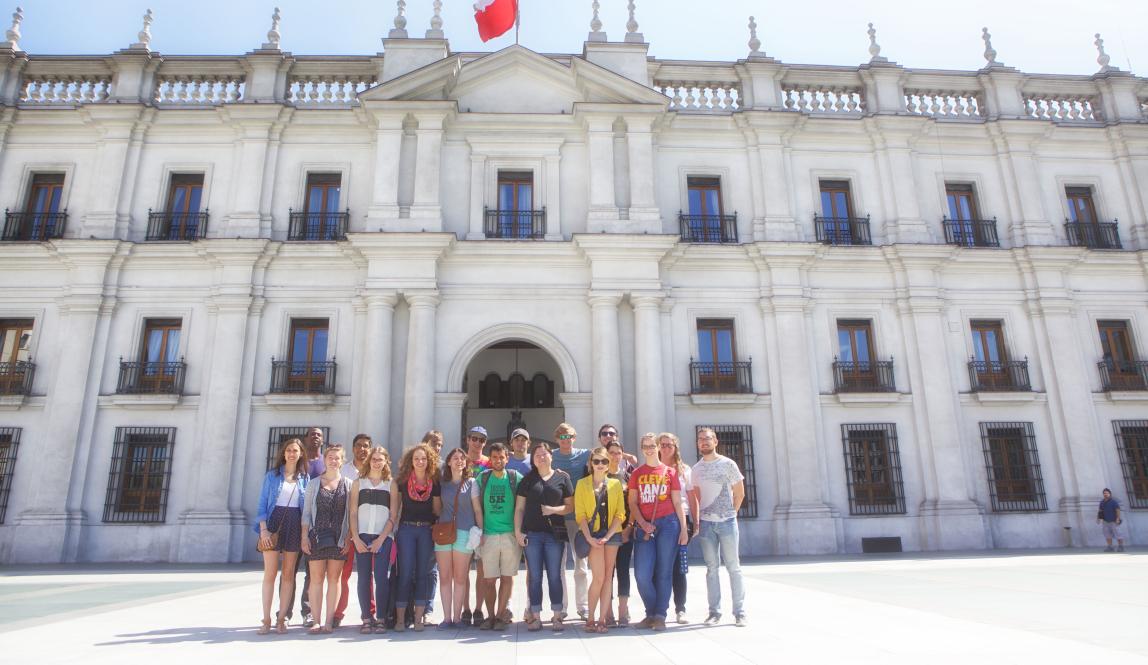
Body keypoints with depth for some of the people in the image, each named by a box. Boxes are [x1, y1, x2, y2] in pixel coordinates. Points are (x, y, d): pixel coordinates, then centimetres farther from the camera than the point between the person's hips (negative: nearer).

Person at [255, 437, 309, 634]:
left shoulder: (305, 478, 9)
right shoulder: (272, 475, 6)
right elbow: (263, 503, 2)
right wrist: (263, 529, -9)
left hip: (295, 526, 1)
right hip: (273, 523, -1)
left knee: (288, 574, 3)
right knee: (270, 573, -3)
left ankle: (281, 619, 9)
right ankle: (266, 620, 3)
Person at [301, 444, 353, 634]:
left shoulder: (348, 484, 6)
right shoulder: (314, 484, 9)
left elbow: (351, 513, 4)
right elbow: (306, 512, 7)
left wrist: (348, 538, -3)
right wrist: (305, 536, -2)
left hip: (339, 538, 0)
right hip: (317, 536, 0)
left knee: (334, 578, 3)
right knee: (317, 578, 0)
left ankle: (329, 621, 9)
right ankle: (316, 621, 6)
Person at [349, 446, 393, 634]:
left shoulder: (391, 484, 8)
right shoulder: (359, 483, 11)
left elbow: (393, 516, 3)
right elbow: (353, 513, 6)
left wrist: (381, 539, -8)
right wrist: (356, 538, -6)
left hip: (383, 537, -1)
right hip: (362, 536, 1)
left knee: (381, 577, -6)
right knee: (364, 577, 0)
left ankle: (381, 619, 1)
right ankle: (367, 618, 6)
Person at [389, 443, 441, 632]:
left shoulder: (434, 483, 2)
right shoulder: (401, 481, -1)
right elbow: (394, 506, 3)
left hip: (427, 530, 1)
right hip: (406, 529, -1)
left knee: (423, 573, 4)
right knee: (405, 573, -3)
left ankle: (419, 618, 10)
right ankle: (400, 619, 4)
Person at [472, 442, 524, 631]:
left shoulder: (516, 478, 1)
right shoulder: (482, 478, 6)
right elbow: (477, 508, 8)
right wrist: (480, 532, 2)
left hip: (511, 535, -1)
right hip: (488, 535, 1)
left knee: (506, 577, 4)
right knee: (489, 579, 2)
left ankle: (500, 615, 14)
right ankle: (491, 616, 14)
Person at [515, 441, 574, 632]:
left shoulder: (562, 478, 5)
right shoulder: (528, 480, 9)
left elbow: (570, 506, 5)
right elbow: (519, 508, 8)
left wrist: (554, 510, -11)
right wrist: (517, 531, 0)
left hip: (555, 534, -1)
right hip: (532, 534, 1)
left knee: (555, 575, 2)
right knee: (534, 576, 4)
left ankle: (557, 616, 9)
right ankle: (535, 617, 10)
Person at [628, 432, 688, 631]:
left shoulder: (670, 471, 6)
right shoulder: (636, 474, 9)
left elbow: (677, 502, 6)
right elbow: (632, 503, 7)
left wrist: (684, 529, 2)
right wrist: (642, 523, -7)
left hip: (668, 524, -1)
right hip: (645, 527, 1)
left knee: (664, 573, 1)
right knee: (642, 575, -4)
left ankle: (660, 616, 12)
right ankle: (651, 614, 15)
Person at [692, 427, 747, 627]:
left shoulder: (728, 464, -1)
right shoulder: (696, 469, 9)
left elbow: (739, 493, 3)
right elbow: (696, 496, 13)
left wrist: (730, 513, 3)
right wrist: (696, 520, 5)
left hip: (726, 522, -3)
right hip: (706, 523, 3)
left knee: (733, 567, 1)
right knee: (711, 568, 6)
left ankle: (740, 612, 7)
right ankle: (714, 611, 12)